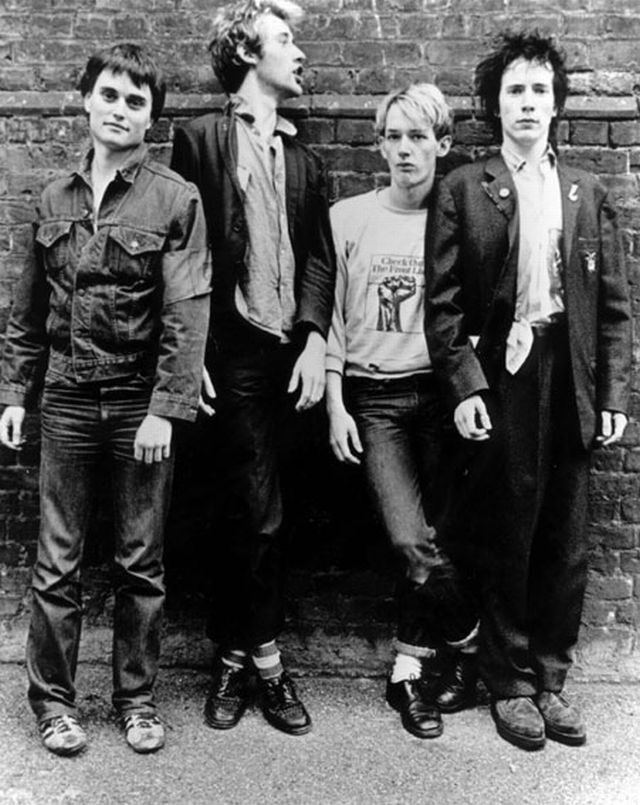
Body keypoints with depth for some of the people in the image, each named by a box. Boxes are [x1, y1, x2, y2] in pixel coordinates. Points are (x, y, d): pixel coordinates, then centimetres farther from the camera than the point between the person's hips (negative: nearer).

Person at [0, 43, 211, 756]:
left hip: (140, 405, -3)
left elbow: (188, 314, -10)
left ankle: (136, 697, 23)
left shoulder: (175, 199, -3)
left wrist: (166, 409, -16)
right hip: (67, 402, 3)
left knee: (141, 563, 8)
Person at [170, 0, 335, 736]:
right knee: (261, 512, -6)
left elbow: (320, 258, 9)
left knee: (244, 511, 10)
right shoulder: (200, 139, 2)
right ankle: (264, 658, 12)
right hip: (235, 350, -4)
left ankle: (231, 653, 22)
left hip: (292, 352, 4)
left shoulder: (303, 158, 17)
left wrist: (315, 337, -5)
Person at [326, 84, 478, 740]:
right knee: (416, 545, -9)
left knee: (428, 543, -2)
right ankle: (471, 650, 16)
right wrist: (335, 404, 0)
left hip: (438, 391, 0)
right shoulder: (348, 217, 4)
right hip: (371, 396, 0)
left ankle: (409, 670, 21)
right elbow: (331, 317, 4)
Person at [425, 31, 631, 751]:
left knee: (565, 545, 9)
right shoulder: (464, 190, 3)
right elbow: (443, 301, -3)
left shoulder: (587, 193, 12)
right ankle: (510, 684, 22)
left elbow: (614, 304, 10)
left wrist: (614, 393, 3)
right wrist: (463, 385, -12)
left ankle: (550, 679, 25)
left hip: (571, 382, 3)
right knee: (505, 542, 6)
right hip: (499, 380, -3)